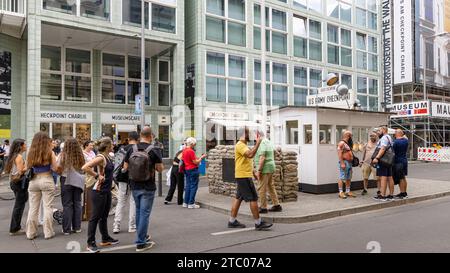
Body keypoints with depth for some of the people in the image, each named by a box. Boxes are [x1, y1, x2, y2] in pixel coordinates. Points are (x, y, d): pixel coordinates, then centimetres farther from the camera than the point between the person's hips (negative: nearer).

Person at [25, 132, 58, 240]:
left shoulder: (30, 153, 0)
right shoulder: (50, 153, -9)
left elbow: (27, 168, 7)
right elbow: (55, 168, -9)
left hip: (33, 181, 3)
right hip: (46, 180, -3)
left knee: (33, 208, 11)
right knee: (47, 207, 4)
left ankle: (31, 233, 18)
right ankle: (48, 232, 8)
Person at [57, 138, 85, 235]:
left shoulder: (62, 155, -11)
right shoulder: (80, 156, -7)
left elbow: (58, 169, -8)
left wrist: (63, 171, 11)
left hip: (66, 181, -2)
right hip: (78, 181, 2)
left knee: (67, 205, 5)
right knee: (77, 204, 11)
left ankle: (67, 229, 9)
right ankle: (77, 227, 18)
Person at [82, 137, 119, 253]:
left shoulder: (108, 157, 7)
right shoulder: (100, 157, -19)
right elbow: (85, 167, -30)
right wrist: (97, 176, -23)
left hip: (107, 190, 9)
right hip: (99, 191, -9)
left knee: (104, 216, 18)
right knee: (95, 217, 0)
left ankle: (105, 239, 30)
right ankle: (90, 243, 10)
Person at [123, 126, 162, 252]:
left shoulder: (132, 149, -1)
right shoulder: (154, 150, -13)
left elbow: (125, 167, 3)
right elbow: (160, 169, -10)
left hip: (134, 186, 5)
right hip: (148, 187, -5)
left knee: (138, 211, 20)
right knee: (145, 213, 2)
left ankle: (142, 236, 35)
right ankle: (141, 243, 7)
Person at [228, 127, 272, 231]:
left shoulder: (243, 145, 19)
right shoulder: (240, 145, -15)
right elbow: (250, 155, -30)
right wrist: (258, 143, -24)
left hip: (243, 176, 10)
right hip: (244, 176, -10)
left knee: (238, 198, 12)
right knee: (253, 199, -7)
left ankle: (232, 221, 17)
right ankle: (258, 223, -1)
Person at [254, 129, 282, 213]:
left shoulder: (262, 143, -15)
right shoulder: (268, 142, 16)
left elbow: (262, 157, -23)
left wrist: (258, 171, -22)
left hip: (264, 169, -10)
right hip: (271, 168, 10)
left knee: (261, 188, -3)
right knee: (271, 187, 15)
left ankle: (263, 207, 3)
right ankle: (277, 205, 19)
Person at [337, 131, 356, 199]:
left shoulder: (348, 144, 20)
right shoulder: (342, 143, -10)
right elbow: (339, 153, -17)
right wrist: (342, 163, -23)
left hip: (349, 163, 10)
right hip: (344, 162, -10)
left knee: (348, 178, 11)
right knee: (342, 178, -8)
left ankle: (348, 191, 18)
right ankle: (341, 192, -6)